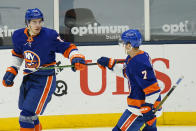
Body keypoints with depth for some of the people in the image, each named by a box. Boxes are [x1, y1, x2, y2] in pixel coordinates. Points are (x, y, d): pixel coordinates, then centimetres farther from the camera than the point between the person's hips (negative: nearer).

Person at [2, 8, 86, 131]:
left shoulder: (49, 35, -18)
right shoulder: (18, 36, -1)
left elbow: (67, 48, -12)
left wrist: (77, 58, -29)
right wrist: (11, 71, 12)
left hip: (44, 80, -6)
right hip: (28, 78, 7)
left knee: (27, 115, -13)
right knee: (26, 111, 19)